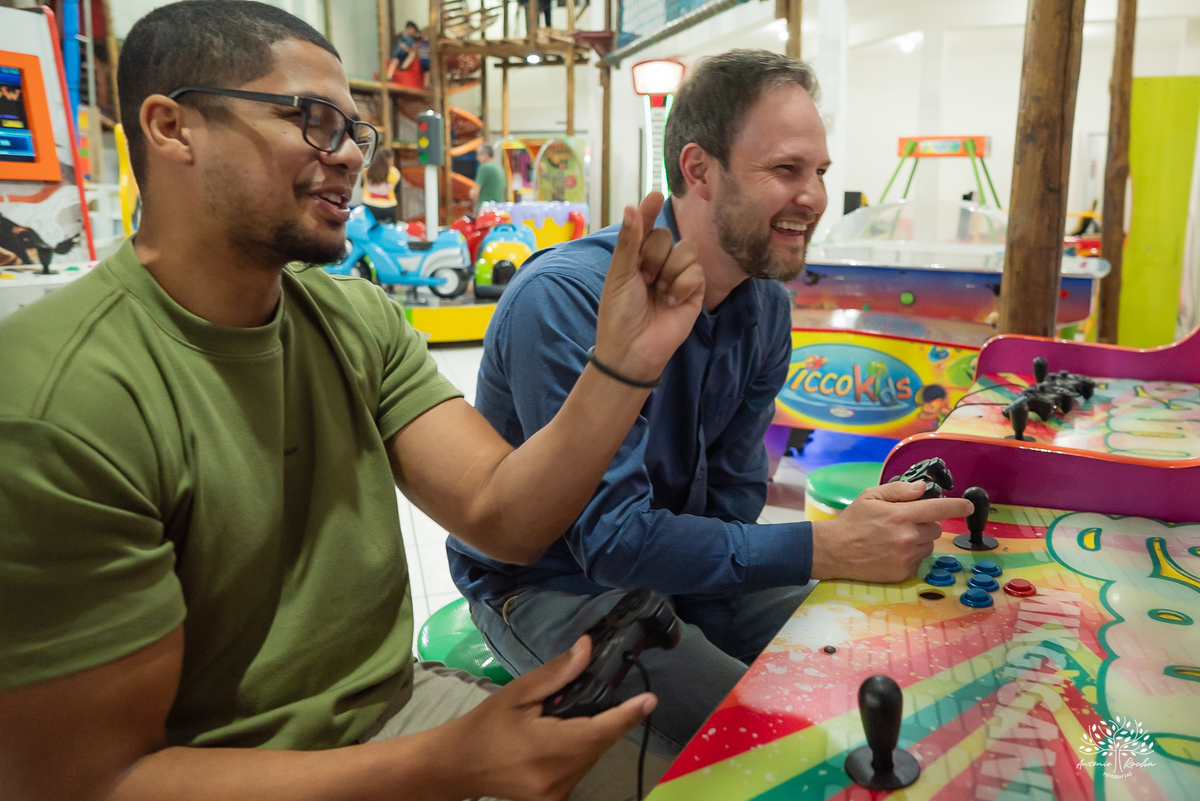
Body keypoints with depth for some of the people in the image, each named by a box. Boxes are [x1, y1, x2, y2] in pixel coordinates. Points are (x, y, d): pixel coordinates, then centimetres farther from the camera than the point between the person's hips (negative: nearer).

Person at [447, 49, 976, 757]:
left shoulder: (767, 305, -4)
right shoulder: (567, 299, -28)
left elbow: (733, 496, 0)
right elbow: (612, 535, -31)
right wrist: (827, 549, -35)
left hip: (676, 561, 7)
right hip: (549, 583, -6)